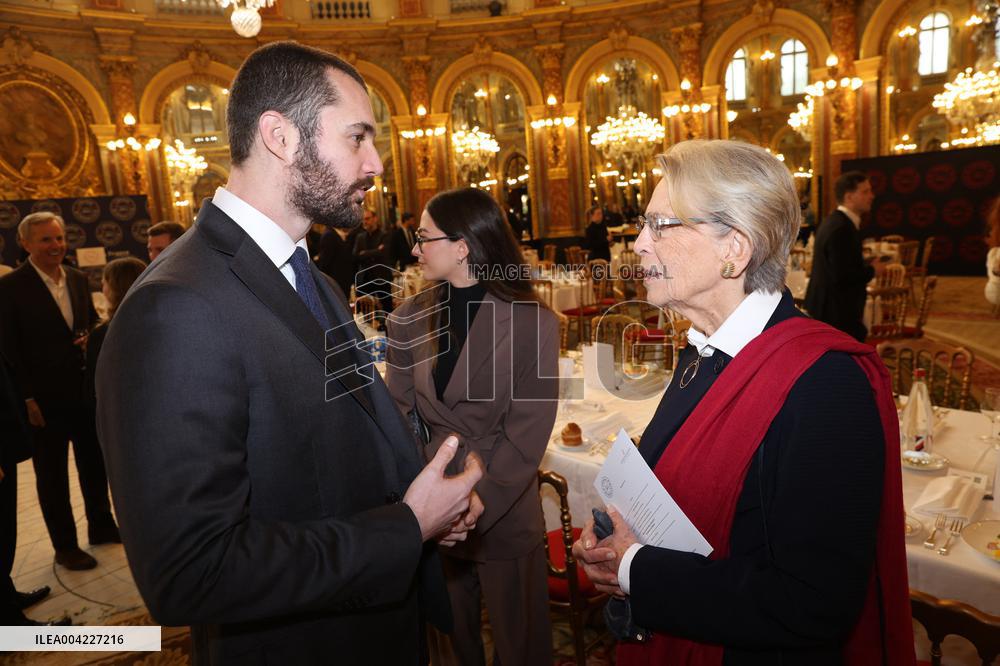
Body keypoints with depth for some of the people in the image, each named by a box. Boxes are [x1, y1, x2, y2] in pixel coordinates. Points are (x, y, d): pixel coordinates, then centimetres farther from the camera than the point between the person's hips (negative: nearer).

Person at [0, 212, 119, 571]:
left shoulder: (78, 278, 6)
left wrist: (92, 336, -7)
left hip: (85, 391, 5)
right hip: (44, 400, -5)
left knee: (95, 463, 17)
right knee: (52, 474, 10)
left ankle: (101, 526, 36)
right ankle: (65, 546, 24)